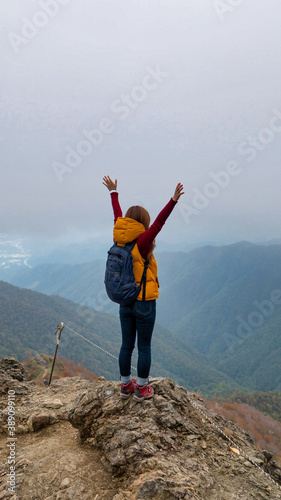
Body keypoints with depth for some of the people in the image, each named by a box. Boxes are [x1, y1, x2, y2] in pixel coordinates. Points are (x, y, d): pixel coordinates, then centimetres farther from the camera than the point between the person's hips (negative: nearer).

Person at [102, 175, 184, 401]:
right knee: (144, 347, 7)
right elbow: (158, 223, -27)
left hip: (124, 303, 6)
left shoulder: (120, 240, 0)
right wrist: (174, 200, -32)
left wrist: (114, 192, 27)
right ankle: (142, 389, 18)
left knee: (126, 346, 16)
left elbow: (118, 216, 13)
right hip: (144, 304, -6)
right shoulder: (141, 243, -16)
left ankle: (126, 385, 28)